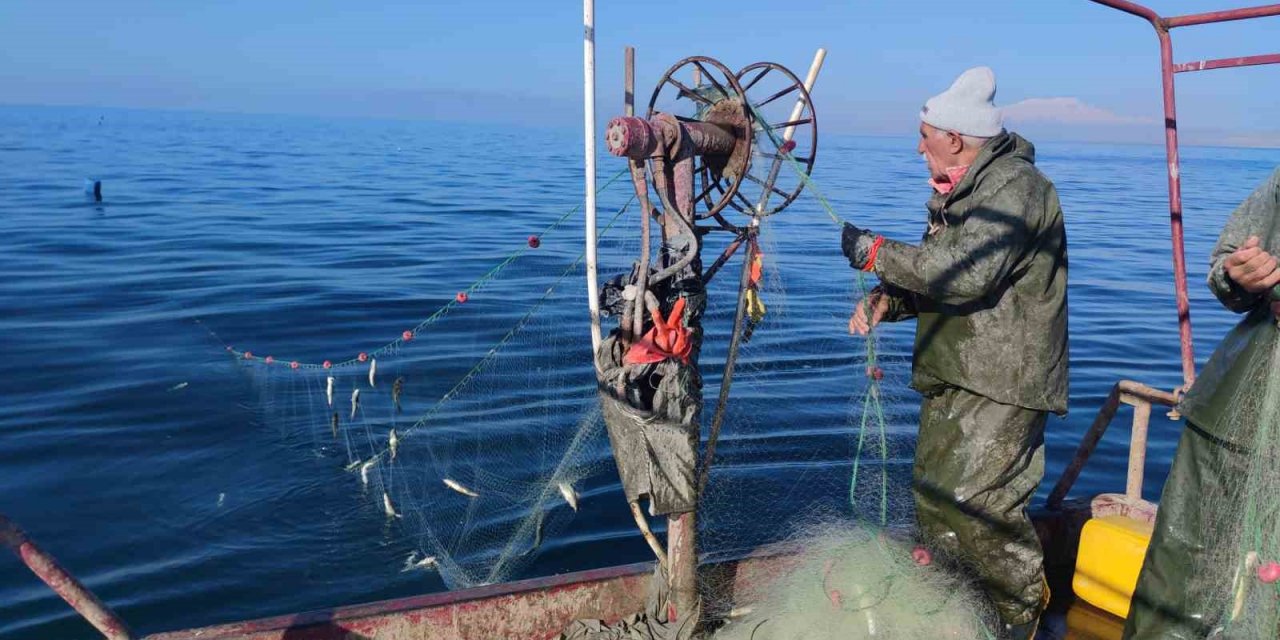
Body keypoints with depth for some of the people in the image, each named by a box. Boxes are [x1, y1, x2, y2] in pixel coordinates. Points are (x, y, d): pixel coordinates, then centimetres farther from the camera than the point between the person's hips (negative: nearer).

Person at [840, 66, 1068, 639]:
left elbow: (968, 273, -29)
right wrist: (885, 300, 1)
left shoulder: (1014, 185, -16)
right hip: (952, 377, 10)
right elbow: (934, 271, 21)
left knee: (977, 504, -10)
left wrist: (876, 253, -21)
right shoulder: (959, 192, 16)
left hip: (1000, 383, -10)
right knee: (933, 495, 15)